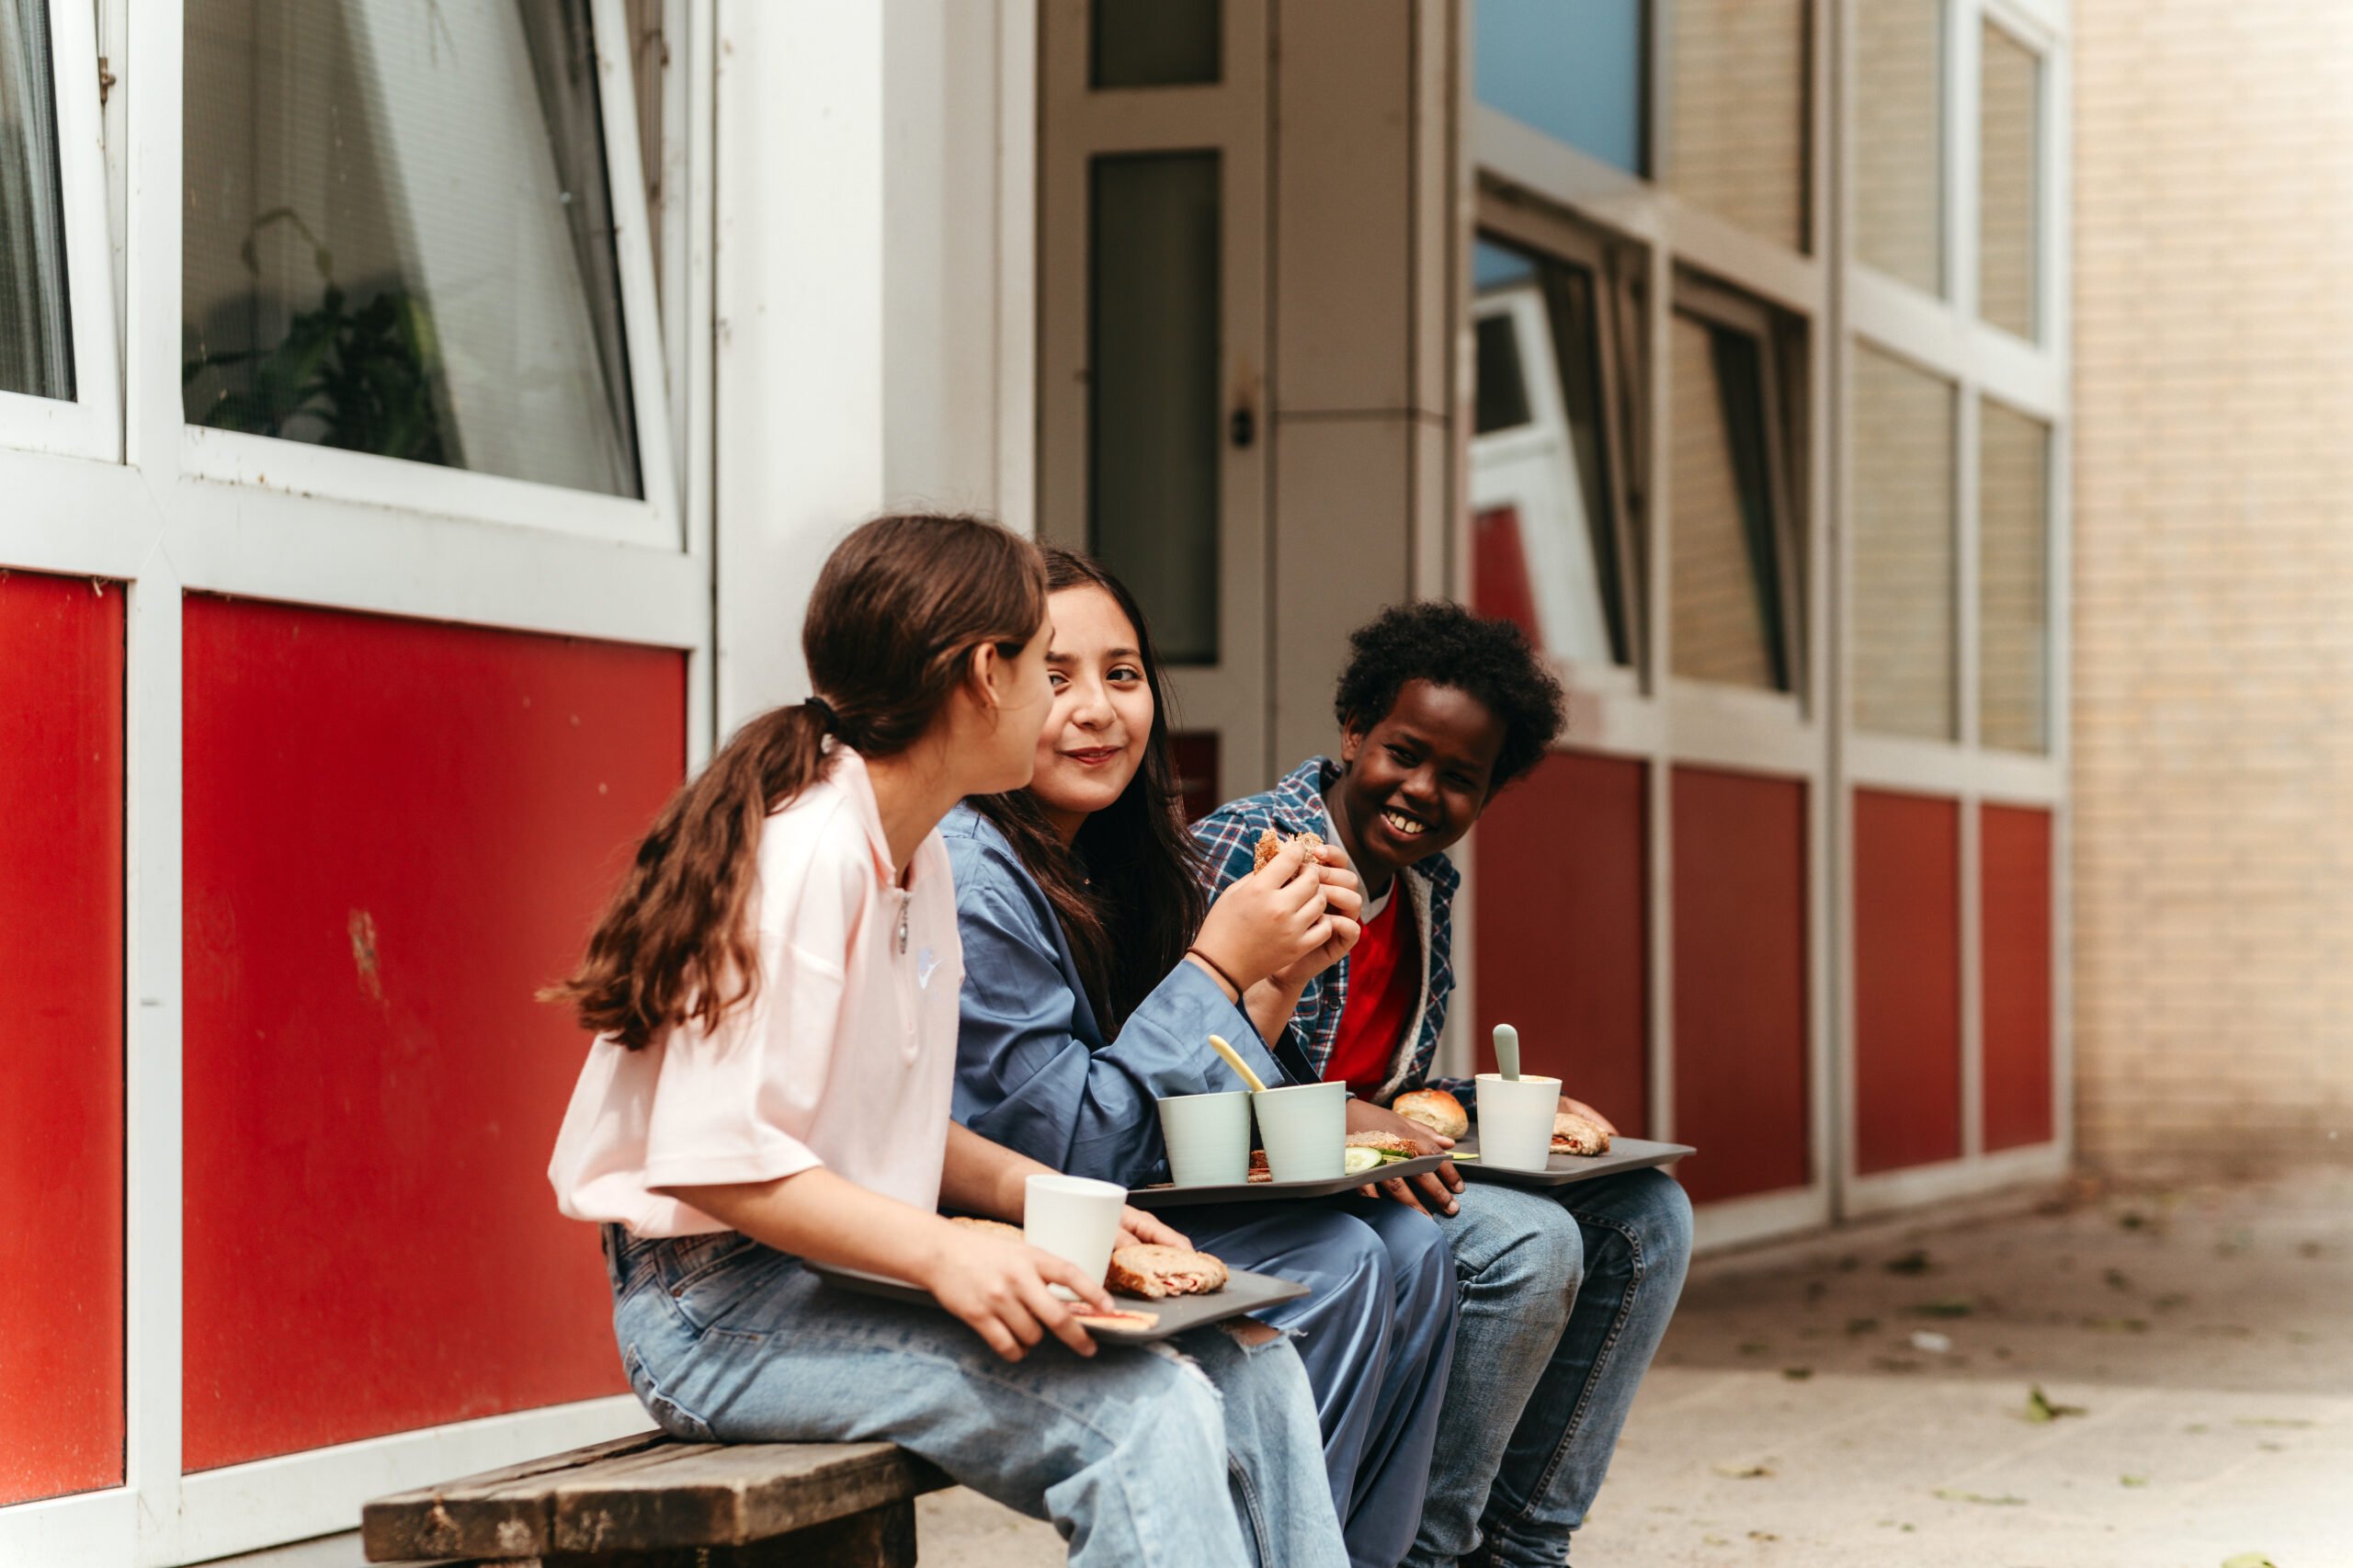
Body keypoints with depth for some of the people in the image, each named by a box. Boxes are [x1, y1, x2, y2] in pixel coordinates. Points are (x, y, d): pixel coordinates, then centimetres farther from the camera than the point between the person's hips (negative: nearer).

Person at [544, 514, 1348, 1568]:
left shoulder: (918, 857, 14)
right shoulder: (805, 853, -18)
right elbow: (713, 1156, -23)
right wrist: (940, 1252, -30)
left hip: (851, 1275, 9)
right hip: (722, 1305, -9)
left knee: (1253, 1378, -7)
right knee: (1140, 1416, -27)